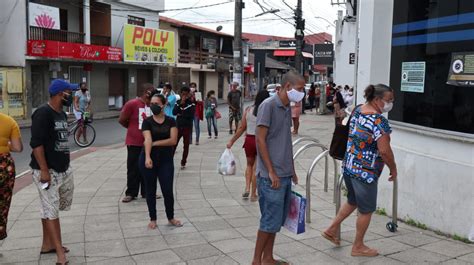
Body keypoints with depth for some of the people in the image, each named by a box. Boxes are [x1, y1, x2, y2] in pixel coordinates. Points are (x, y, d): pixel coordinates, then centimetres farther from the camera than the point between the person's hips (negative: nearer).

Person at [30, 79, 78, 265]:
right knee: (51, 211, -4)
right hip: (47, 171, -8)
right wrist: (44, 170, -23)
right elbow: (36, 143, -21)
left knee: (50, 210, 16)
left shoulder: (62, 114, 12)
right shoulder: (43, 113, -16)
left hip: (62, 170, 9)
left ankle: (48, 245, 27)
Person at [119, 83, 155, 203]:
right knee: (133, 169, 5)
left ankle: (147, 192, 24)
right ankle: (131, 193, 16)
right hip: (134, 143, -4)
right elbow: (122, 120, -6)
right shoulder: (132, 104, -11)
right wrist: (133, 129, 7)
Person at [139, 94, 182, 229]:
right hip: (149, 160, 0)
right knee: (150, 190, 9)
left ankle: (171, 217, 22)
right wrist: (147, 157, -31)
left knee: (168, 191, 0)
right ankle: (153, 219, 24)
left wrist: (155, 143, -13)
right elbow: (147, 139, -17)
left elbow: (173, 140, -10)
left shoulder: (171, 121, 2)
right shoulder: (147, 121, -2)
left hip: (166, 160, 0)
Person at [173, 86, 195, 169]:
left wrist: (180, 114, -8)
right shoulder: (178, 102, 6)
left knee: (186, 145, 5)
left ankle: (183, 162, 15)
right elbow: (174, 112, -8)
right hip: (178, 126, 1)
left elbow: (191, 115, -13)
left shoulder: (191, 103, -2)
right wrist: (181, 104, -16)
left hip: (187, 127, -1)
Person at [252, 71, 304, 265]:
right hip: (271, 176, -8)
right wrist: (271, 172, -17)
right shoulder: (268, 105, -12)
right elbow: (260, 140, -15)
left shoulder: (287, 108, 12)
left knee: (277, 220, 14)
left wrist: (292, 170, 18)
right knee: (270, 220, -1)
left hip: (285, 174, 8)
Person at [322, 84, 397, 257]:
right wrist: (393, 169, -10)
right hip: (366, 171, -8)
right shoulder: (379, 120, -20)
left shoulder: (357, 111, 6)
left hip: (348, 166, 8)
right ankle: (358, 247, 21)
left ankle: (332, 229, 30)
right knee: (366, 210, 8)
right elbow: (384, 150, -24)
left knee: (352, 201, 27)